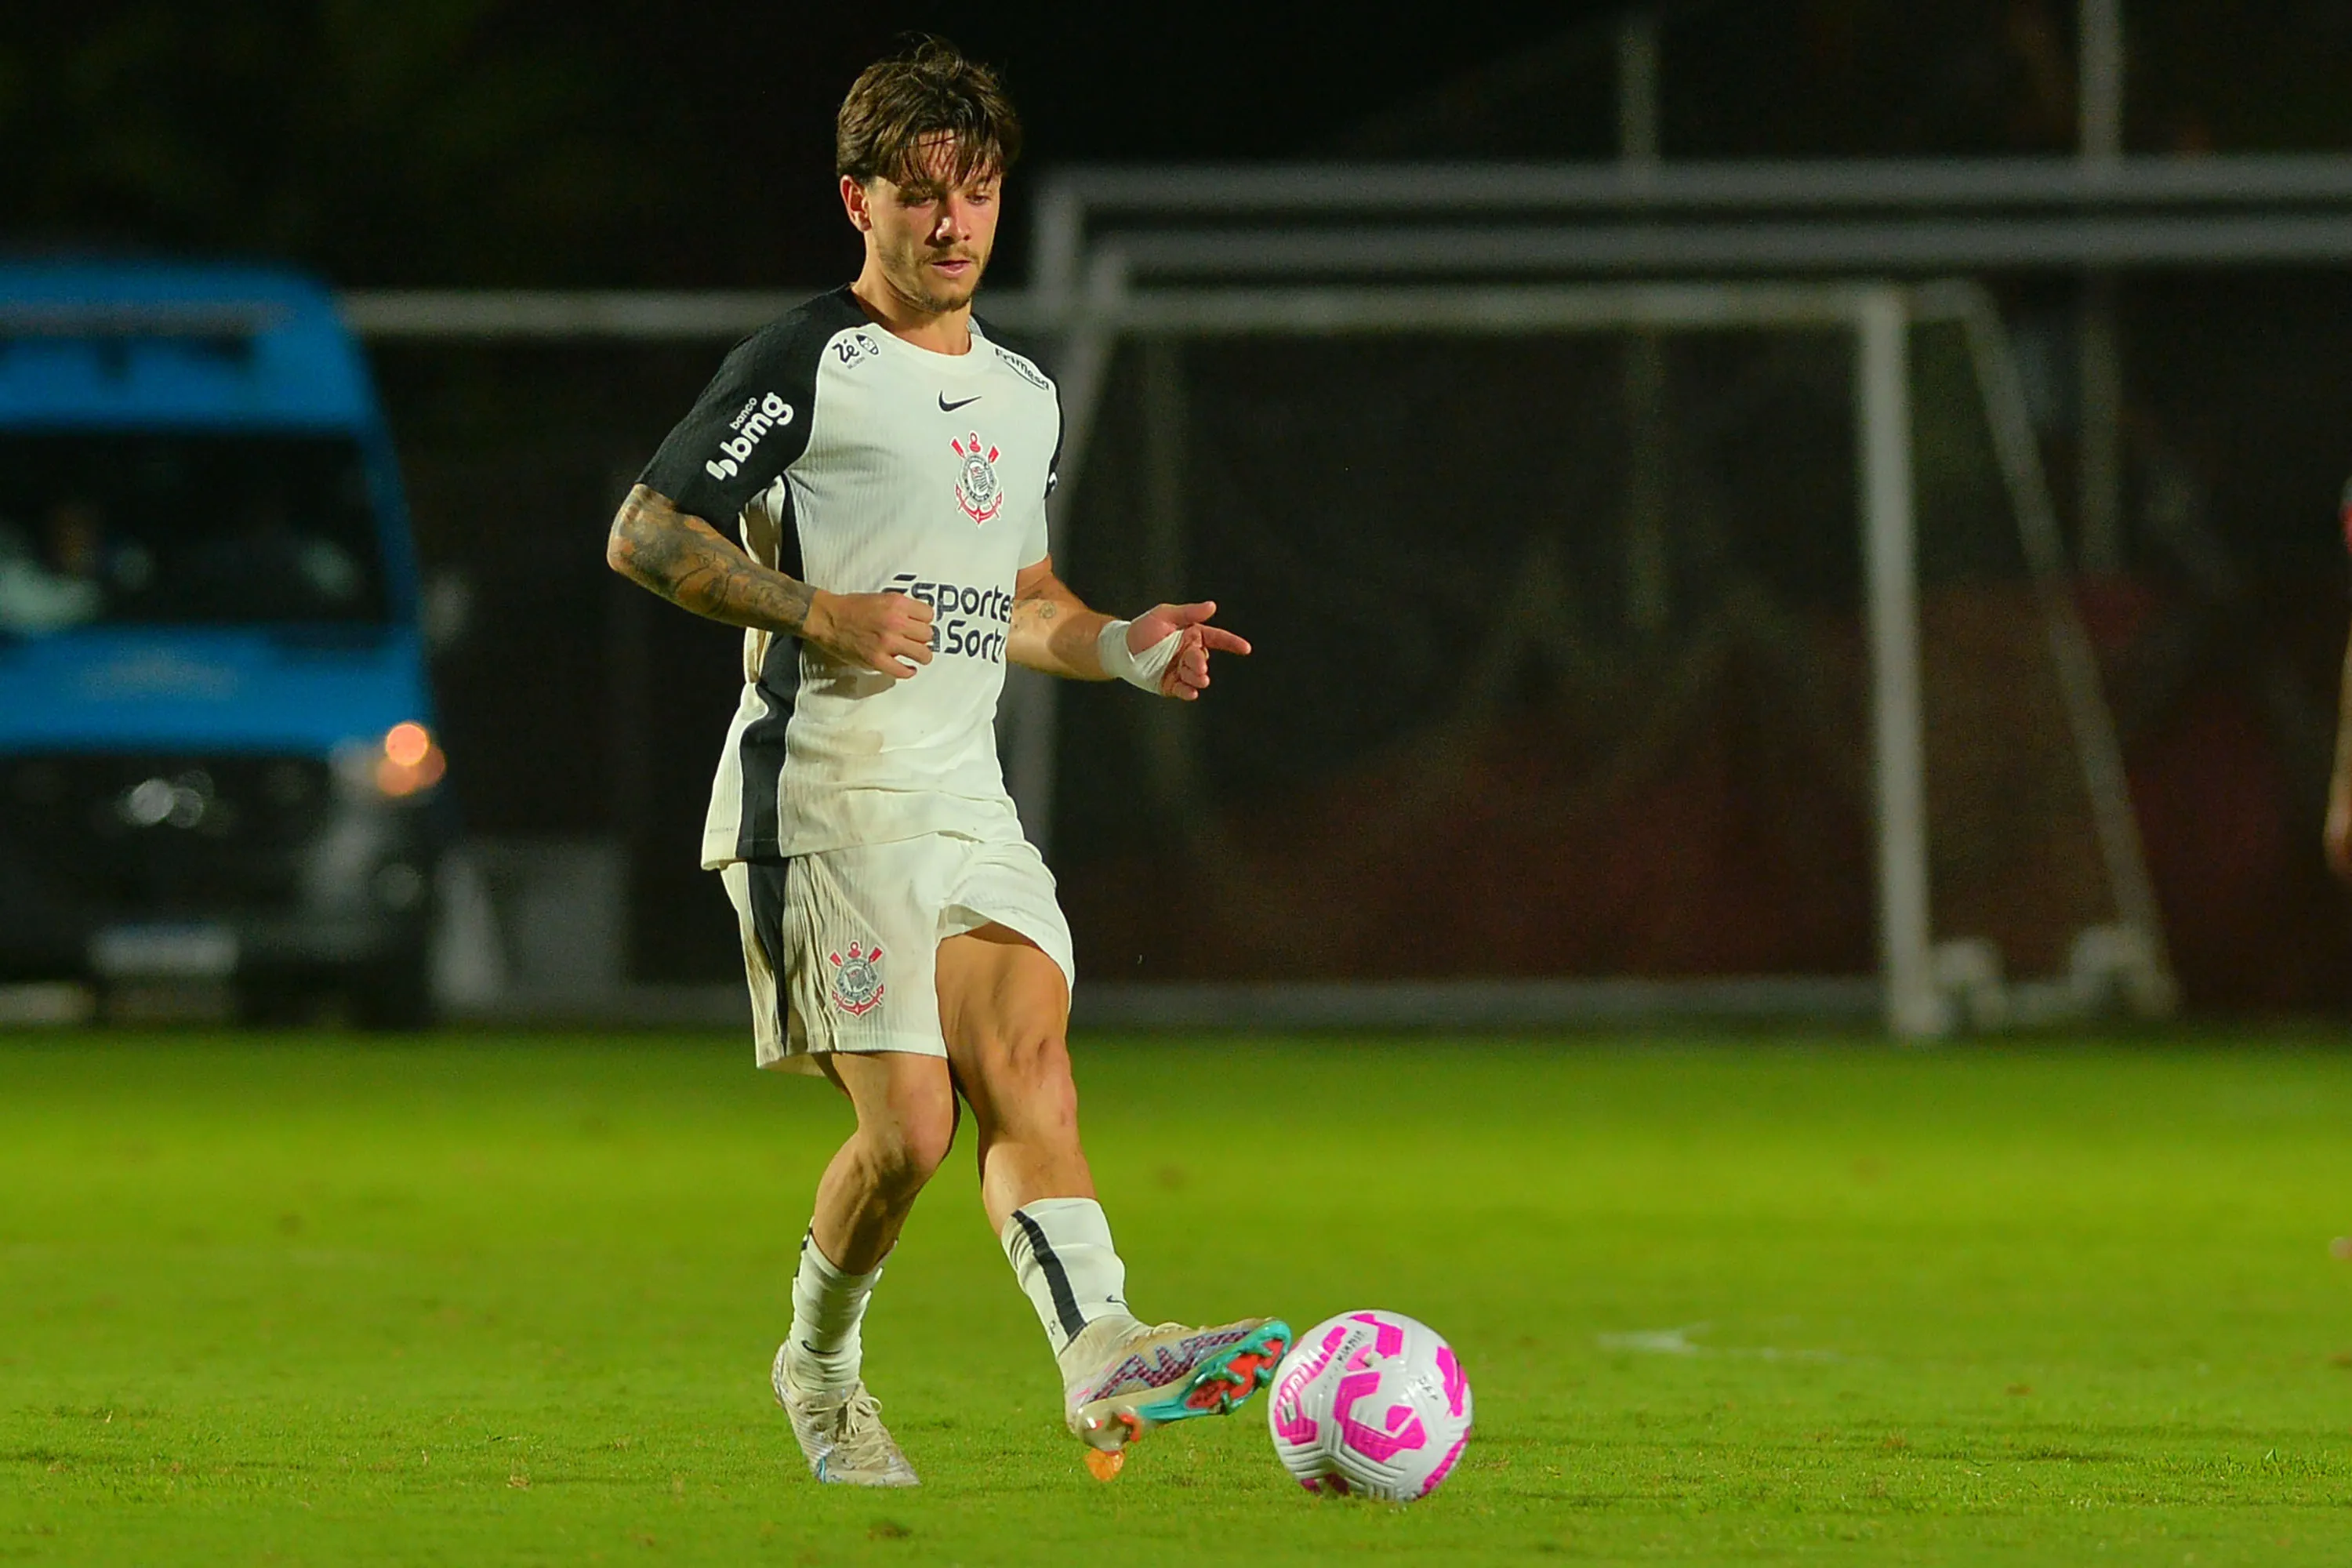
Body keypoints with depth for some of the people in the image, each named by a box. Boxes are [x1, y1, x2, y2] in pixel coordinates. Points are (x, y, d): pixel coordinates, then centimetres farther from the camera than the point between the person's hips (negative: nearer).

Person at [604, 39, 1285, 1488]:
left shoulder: (1026, 398, 19)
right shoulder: (805, 366, -4)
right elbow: (644, 534, -6)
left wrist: (1122, 650, 12)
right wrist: (818, 614, -18)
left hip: (969, 803, 6)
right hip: (827, 804, -6)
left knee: (1031, 1068, -17)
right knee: (909, 1127, -13)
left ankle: (1104, 1353, -34)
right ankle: (819, 1369, 11)